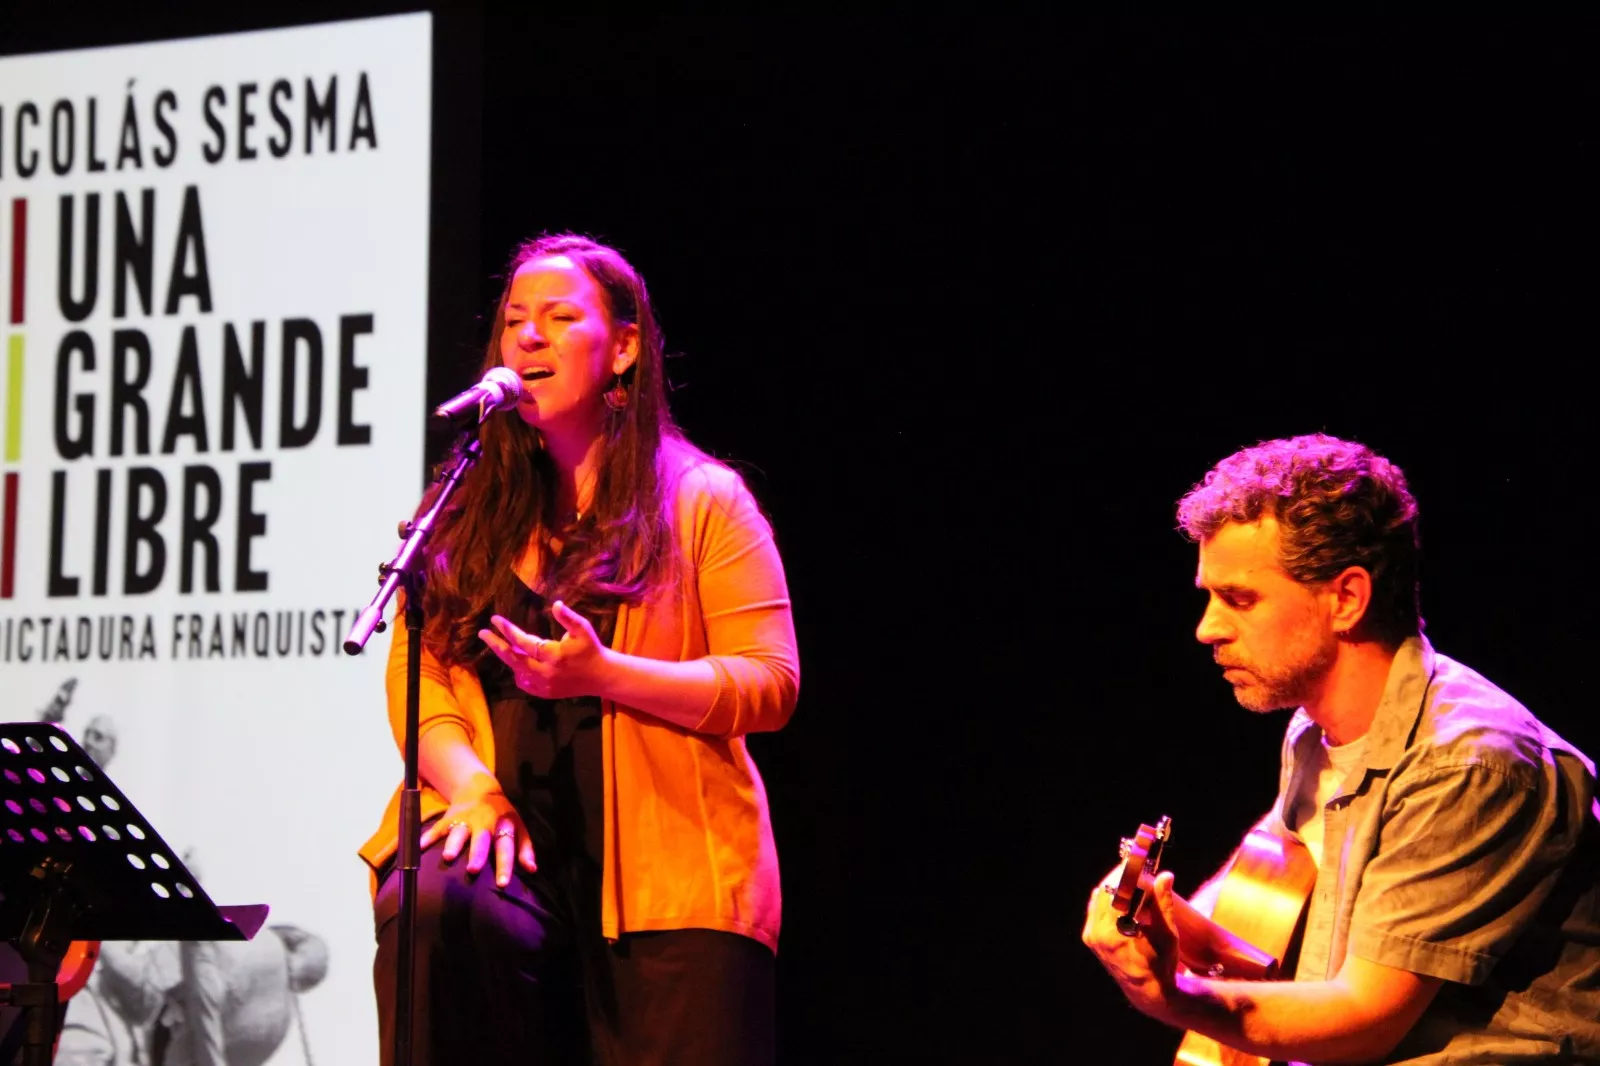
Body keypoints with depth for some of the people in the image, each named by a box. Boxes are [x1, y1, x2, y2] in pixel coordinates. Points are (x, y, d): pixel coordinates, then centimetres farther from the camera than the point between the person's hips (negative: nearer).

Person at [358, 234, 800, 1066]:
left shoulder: (703, 501, 8)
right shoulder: (470, 514, 19)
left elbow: (770, 684, 0)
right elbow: (416, 669, 10)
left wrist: (603, 674, -14)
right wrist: (471, 785, -11)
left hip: (665, 867, -1)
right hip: (508, 830, 1)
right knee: (429, 907, -32)